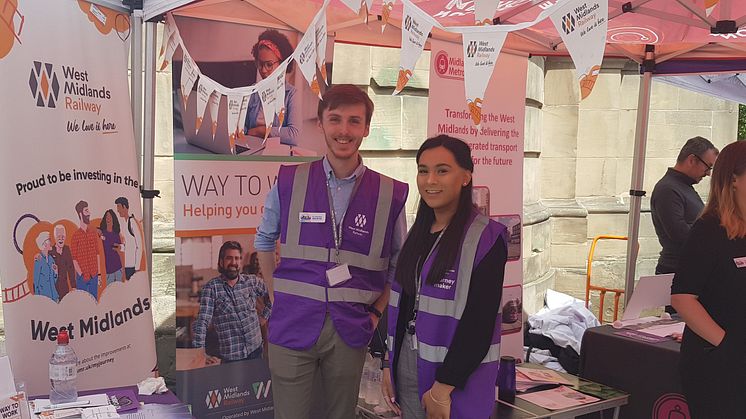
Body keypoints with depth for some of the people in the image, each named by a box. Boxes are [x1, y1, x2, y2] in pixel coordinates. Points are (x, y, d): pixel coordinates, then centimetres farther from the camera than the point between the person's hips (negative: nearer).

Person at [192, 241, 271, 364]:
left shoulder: (253, 281, 2)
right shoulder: (211, 287, -9)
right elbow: (202, 321, -17)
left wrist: (264, 316, 6)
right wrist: (200, 352, -25)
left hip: (255, 350, 3)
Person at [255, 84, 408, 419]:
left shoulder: (390, 194, -2)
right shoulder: (290, 182, -2)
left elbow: (397, 267, 10)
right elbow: (264, 240, 12)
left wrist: (376, 312, 3)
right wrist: (277, 296, 6)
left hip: (350, 332, 1)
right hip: (293, 326, -1)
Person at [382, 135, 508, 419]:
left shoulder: (486, 238, -12)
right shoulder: (417, 235, 9)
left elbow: (480, 324, -16)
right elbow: (400, 305, 12)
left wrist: (443, 388, -17)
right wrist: (389, 365, 8)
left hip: (456, 381, -6)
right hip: (407, 369, 6)